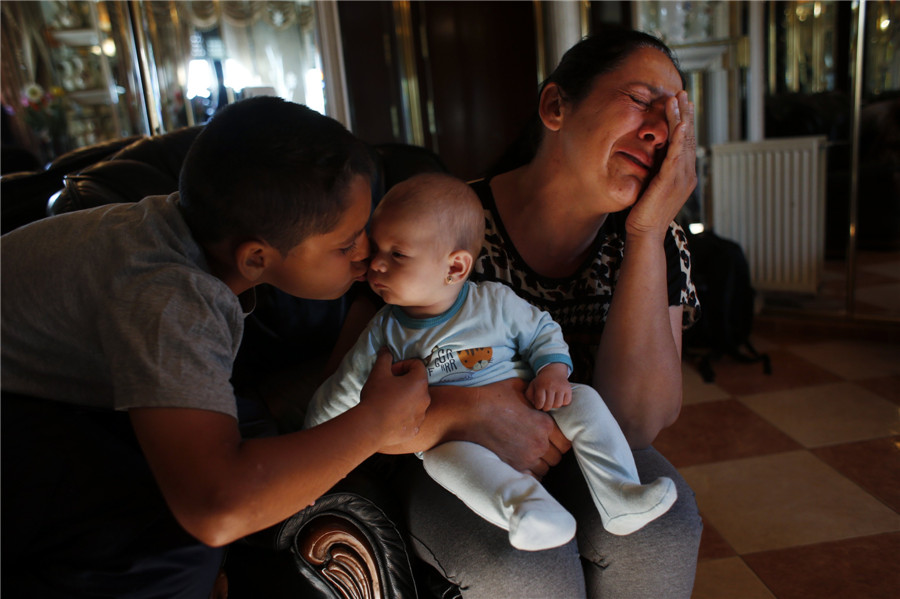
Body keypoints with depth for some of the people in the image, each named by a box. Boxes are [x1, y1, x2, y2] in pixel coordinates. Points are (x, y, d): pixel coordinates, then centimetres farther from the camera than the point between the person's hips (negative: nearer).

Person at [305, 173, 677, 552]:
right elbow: (343, 389, 13)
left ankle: (619, 500, -18)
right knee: (443, 452, -34)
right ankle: (530, 509, -48)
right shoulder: (385, 332, 3)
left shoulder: (496, 303, -1)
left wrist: (553, 374, -11)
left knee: (583, 400, -18)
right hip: (457, 433, -1)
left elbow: (543, 333, 7)